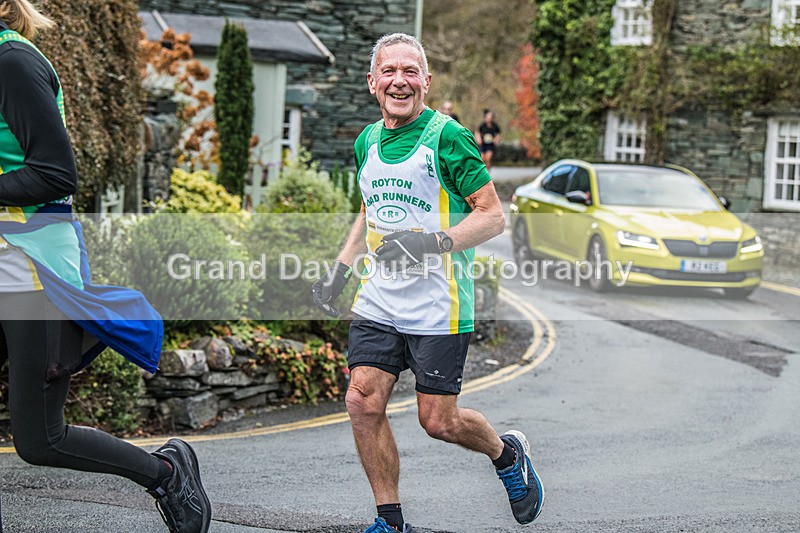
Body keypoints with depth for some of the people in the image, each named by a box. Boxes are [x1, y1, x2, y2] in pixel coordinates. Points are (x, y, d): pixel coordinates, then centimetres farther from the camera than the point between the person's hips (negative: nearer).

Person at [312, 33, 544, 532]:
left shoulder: (448, 137, -10)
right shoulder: (367, 142, 11)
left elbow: (493, 216, -11)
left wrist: (434, 241, -24)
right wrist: (340, 269, 18)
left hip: (438, 305, -6)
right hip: (378, 300, 6)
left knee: (438, 420, -1)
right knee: (364, 403, -4)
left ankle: (508, 453, 30)